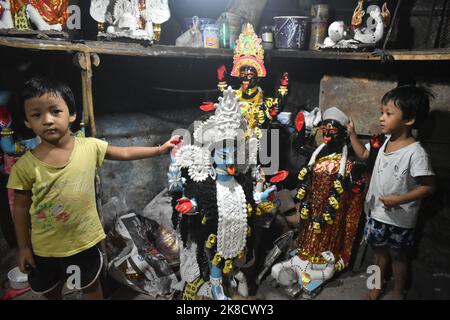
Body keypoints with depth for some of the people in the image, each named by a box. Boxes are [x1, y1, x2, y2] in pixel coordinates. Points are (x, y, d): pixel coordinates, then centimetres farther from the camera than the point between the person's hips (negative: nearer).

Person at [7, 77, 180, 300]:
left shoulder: (89, 147, -15)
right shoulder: (25, 166, -17)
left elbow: (125, 153, -1)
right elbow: (21, 207, -6)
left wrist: (160, 149, 0)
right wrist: (23, 247, 0)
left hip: (83, 240, 0)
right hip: (44, 247, 1)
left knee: (90, 287, 23)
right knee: (49, 290, 27)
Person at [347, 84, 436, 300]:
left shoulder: (415, 152, -24)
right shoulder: (386, 141, -2)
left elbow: (428, 186, -20)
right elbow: (364, 154, 14)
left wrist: (399, 199, -27)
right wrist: (352, 134, 6)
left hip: (399, 218, -6)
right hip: (377, 211, 6)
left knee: (398, 255, 16)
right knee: (380, 251, 23)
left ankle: (398, 292, 38)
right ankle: (379, 285, 44)